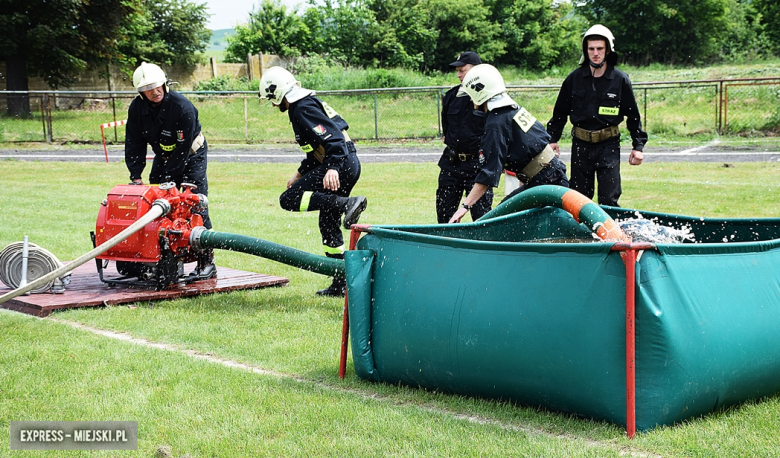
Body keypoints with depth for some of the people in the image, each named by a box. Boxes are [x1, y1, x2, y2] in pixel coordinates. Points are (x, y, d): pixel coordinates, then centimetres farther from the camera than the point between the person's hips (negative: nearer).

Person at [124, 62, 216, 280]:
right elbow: (134, 143, -4)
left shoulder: (183, 107, -30)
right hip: (163, 156, 6)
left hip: (191, 155, -6)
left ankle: (206, 261, -11)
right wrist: (135, 176, -13)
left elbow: (183, 148, -27)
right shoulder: (137, 108, -13)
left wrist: (169, 179, -27)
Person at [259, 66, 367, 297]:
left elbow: (330, 137, -22)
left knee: (288, 199, -14)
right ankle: (341, 282, 17)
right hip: (348, 165, 10)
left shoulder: (303, 108, -10)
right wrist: (300, 174, 32)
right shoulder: (302, 106, 23)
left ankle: (347, 204, -26)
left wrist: (332, 168, -33)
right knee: (328, 223, 15)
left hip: (340, 164, -10)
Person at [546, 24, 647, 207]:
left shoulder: (620, 79, -1)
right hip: (581, 145, 2)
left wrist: (638, 145, 1)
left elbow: (632, 115, 5)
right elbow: (560, 112, 13)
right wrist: (552, 139, 8)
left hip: (609, 145, -2)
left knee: (609, 199, -6)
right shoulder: (574, 78, 3)